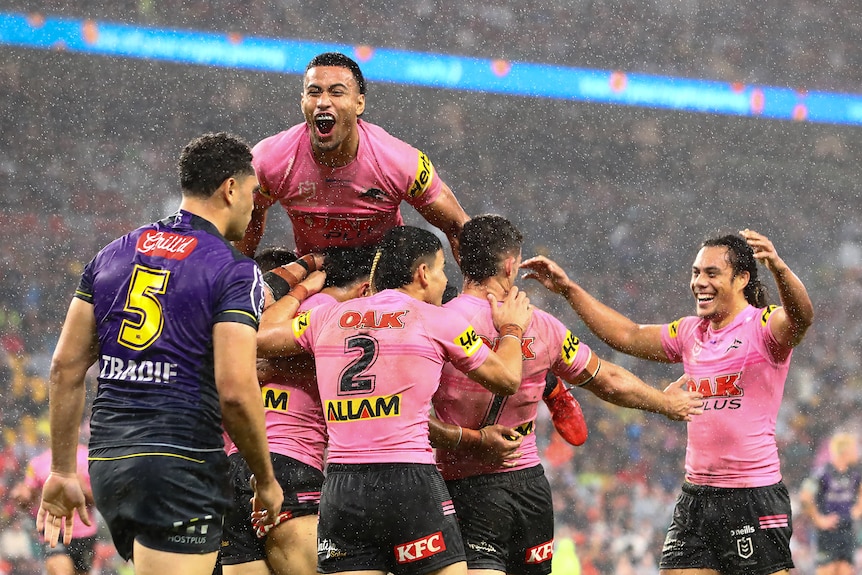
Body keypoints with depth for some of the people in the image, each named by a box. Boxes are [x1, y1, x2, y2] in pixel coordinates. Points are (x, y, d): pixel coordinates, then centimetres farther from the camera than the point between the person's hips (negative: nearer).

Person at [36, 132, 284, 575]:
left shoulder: (112, 255, 14)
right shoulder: (235, 272, -5)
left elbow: (65, 367, 11)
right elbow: (236, 391, -14)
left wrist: (62, 471, 17)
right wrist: (265, 479, -1)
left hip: (107, 459, 7)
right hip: (181, 466, -7)